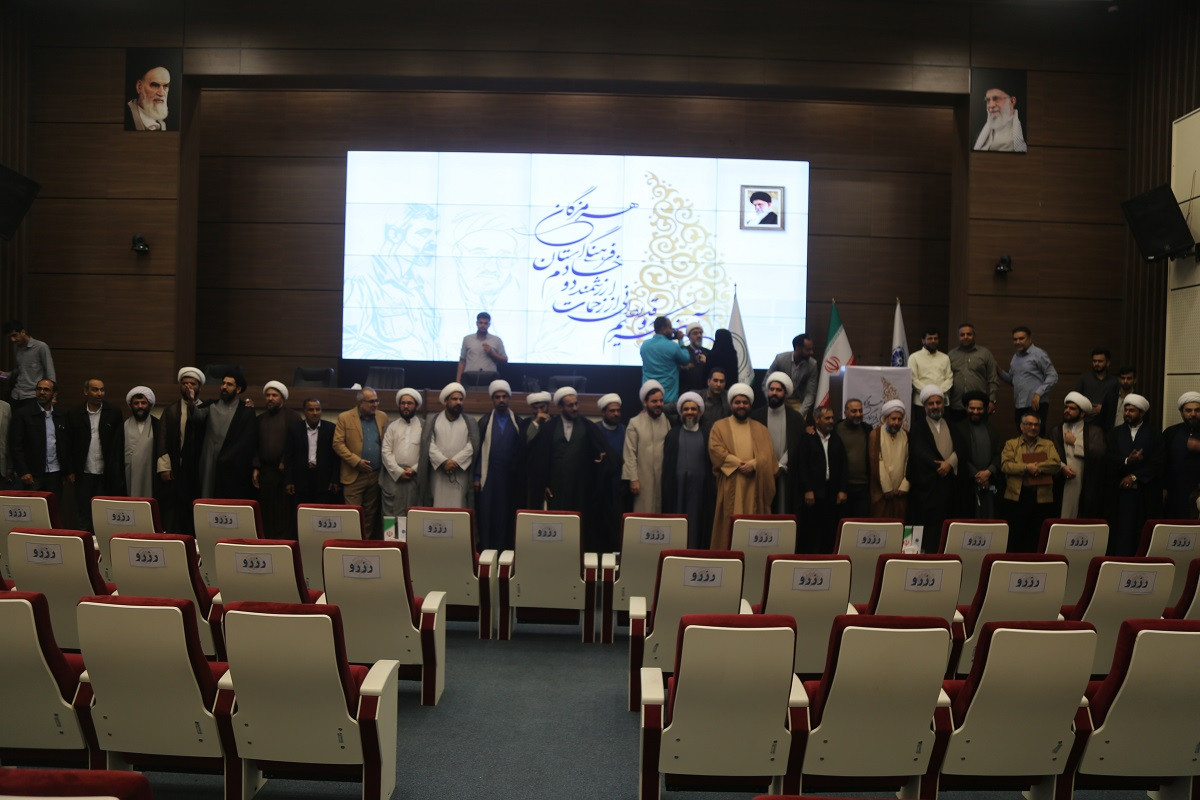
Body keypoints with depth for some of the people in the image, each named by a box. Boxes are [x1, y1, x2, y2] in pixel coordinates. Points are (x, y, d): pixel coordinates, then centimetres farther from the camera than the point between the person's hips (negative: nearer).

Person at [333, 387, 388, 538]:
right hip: (354, 475, -3)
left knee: (371, 514, 9)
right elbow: (338, 444, -6)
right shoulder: (344, 418, -3)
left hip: (376, 475, 4)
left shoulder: (382, 417, 8)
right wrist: (357, 461, -12)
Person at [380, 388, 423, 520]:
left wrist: (414, 469, -10)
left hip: (415, 478, -1)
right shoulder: (392, 427, 13)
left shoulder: (424, 426, 8)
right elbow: (386, 452, 4)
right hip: (393, 477, 1)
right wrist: (399, 471, -8)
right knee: (391, 515, 0)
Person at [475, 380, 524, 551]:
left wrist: (521, 479, -3)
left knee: (506, 517, 2)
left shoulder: (518, 423, 6)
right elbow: (477, 450, 3)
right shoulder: (484, 422, 6)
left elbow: (522, 452, 3)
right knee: (486, 516, -1)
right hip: (488, 477, 0)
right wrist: (477, 477, -3)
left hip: (510, 479, 0)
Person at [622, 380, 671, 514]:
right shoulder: (635, 423, -3)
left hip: (664, 478, 3)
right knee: (644, 515, 0)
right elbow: (629, 454, -5)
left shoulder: (667, 421, 5)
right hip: (643, 480, -3)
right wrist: (633, 479, -9)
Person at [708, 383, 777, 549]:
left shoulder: (761, 429, 15)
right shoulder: (720, 426, 8)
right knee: (730, 522, -3)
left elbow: (767, 454, 2)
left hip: (754, 485, 2)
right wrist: (738, 464, -15)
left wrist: (753, 464, -17)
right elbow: (715, 449, -7)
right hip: (730, 484, -2)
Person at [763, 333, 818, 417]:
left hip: (798, 403, 0)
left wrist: (800, 414, -24)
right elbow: (766, 384, -9)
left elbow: (810, 393, -11)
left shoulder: (812, 364, -14)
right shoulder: (780, 358, -15)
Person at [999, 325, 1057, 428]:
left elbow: (1053, 376, -8)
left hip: (1035, 405, -7)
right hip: (1019, 406, 7)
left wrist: (1038, 393, -17)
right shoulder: (1015, 357, 18)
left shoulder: (1038, 354, -4)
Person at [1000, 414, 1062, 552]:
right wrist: (1027, 467, -15)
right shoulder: (1011, 444, 10)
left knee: (1038, 539, 4)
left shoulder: (1048, 445, 15)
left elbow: (1056, 464, -2)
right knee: (1015, 537, 2)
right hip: (1016, 497, -1)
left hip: (1042, 498, 1)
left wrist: (1037, 467, -13)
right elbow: (1005, 465, -5)